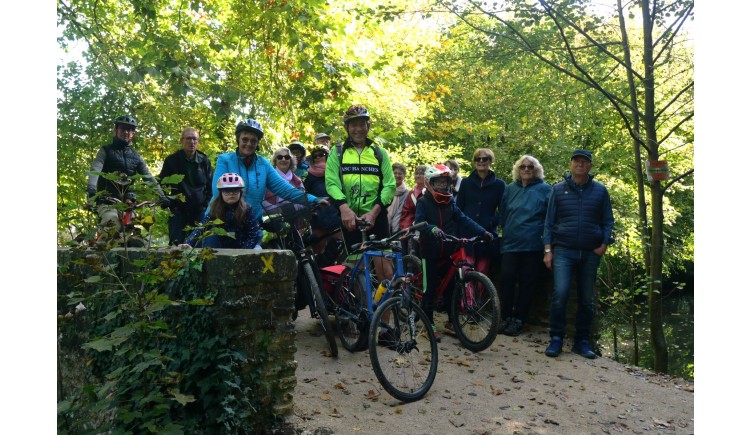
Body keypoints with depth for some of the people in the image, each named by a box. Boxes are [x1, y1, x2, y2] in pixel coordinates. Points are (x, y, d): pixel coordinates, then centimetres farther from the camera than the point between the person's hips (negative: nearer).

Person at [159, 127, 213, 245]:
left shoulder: (204, 161, 6)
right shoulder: (171, 160, 2)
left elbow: (211, 186, 11)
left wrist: (206, 206, 2)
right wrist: (167, 205, -1)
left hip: (200, 212, 1)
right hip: (178, 212, -1)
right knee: (176, 244, -4)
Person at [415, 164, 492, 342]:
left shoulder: (450, 201, 9)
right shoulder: (424, 202, -5)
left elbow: (463, 219, 2)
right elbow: (418, 222, -19)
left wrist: (482, 231, -10)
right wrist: (432, 228, -40)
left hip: (449, 252, 4)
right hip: (430, 253, -4)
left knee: (452, 287, 7)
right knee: (430, 289, 1)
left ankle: (451, 323, 21)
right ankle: (429, 325, 12)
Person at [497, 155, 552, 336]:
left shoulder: (545, 190, 1)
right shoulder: (510, 189, 12)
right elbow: (503, 213, 18)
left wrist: (545, 237, -5)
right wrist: (507, 230, 11)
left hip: (533, 245, -3)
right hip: (510, 243, 3)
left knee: (527, 283, 3)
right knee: (507, 279, -3)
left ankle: (518, 319, 12)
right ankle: (506, 317, 8)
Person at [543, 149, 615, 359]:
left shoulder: (600, 190, 7)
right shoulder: (559, 189, 5)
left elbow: (608, 220, 11)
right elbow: (549, 221, 5)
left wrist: (604, 243, -4)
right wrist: (548, 249, -2)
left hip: (590, 253, 2)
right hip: (563, 251, -2)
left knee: (587, 299, 7)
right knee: (560, 293, -15)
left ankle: (582, 341, 18)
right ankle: (556, 339, -3)